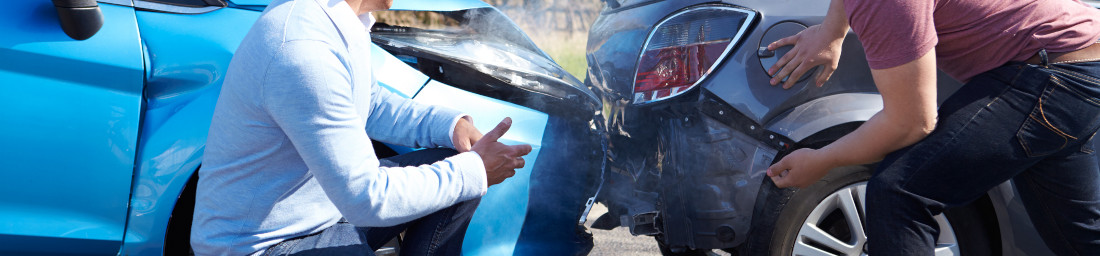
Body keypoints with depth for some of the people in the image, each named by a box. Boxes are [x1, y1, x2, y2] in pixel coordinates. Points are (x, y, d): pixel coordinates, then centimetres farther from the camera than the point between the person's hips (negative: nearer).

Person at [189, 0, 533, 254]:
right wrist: (474, 171, -18)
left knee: (455, 166, 5)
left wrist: (450, 125, 0)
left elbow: (370, 104, 16)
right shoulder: (304, 48, -30)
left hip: (330, 202, 10)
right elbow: (367, 200, -29)